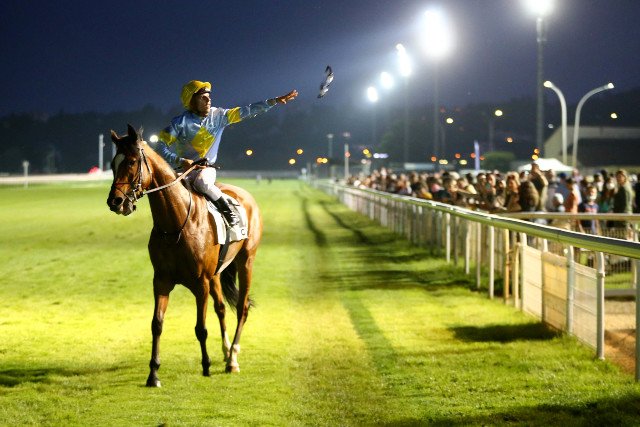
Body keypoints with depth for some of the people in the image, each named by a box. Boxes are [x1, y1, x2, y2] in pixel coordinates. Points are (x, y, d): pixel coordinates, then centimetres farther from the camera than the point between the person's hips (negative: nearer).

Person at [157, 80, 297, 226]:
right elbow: (161, 144, -10)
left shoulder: (218, 116, 1)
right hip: (183, 169, 0)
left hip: (207, 168, 0)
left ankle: (228, 211, -18)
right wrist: (179, 161, -25)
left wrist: (275, 101, -2)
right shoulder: (181, 122, -8)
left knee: (202, 182, -35)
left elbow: (246, 111, 2)